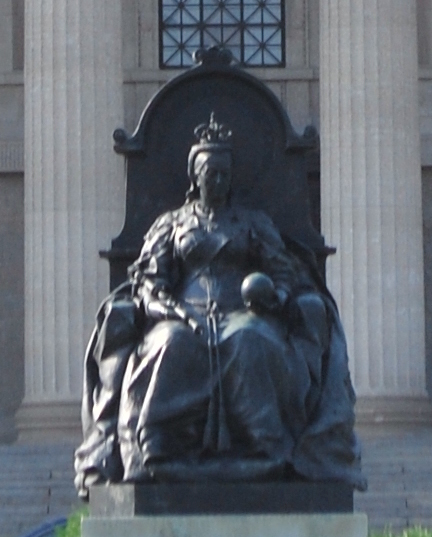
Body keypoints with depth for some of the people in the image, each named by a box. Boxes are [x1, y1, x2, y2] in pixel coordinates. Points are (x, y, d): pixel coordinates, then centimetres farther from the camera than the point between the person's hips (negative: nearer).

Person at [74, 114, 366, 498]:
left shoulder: (255, 223, 23)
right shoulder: (171, 225, 21)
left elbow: (286, 272, 15)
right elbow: (148, 281, 11)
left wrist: (274, 294, -9)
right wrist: (174, 309, -10)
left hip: (243, 314, 0)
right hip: (186, 315, 0)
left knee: (254, 342, -39)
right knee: (172, 345, -38)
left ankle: (270, 450, -42)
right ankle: (154, 453, -41)